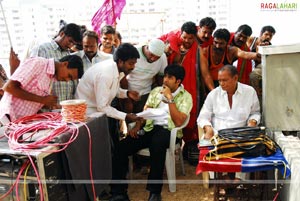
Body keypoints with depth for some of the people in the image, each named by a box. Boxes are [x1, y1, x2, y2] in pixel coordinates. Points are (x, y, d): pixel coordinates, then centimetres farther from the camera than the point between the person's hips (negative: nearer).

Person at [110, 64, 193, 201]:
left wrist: (169, 99, -9)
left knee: (156, 143, -40)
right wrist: (137, 126, -3)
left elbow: (178, 121, -10)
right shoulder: (156, 91, 19)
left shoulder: (185, 97, 4)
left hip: (168, 130, -4)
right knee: (123, 146, -21)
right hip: (149, 127, 5)